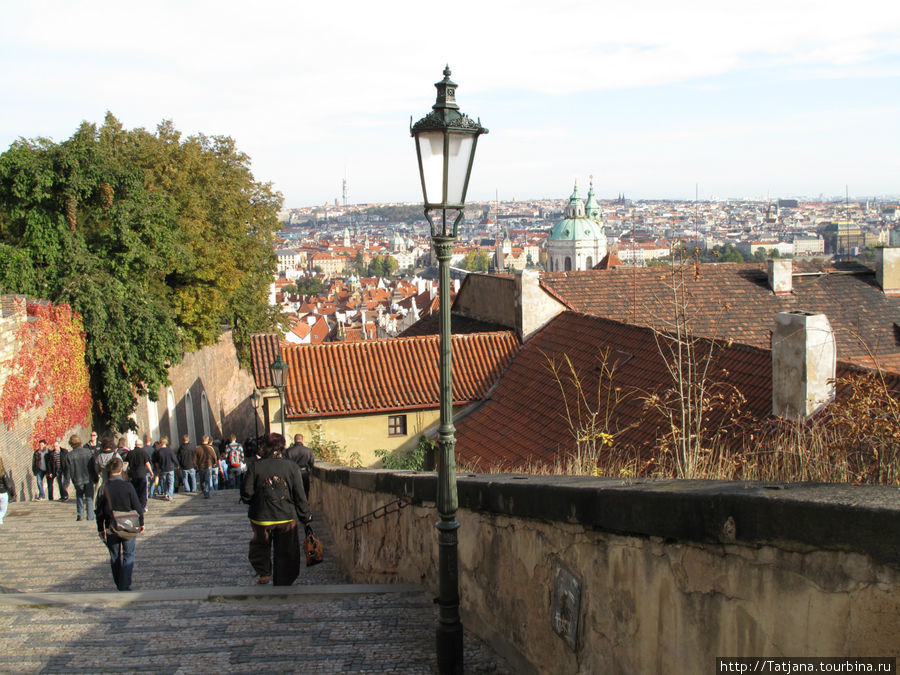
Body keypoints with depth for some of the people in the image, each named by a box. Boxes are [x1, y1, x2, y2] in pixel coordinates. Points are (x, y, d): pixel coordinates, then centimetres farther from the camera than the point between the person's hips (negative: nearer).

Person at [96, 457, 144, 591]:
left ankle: (119, 584, 25)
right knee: (128, 556, 8)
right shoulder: (128, 487, -13)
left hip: (111, 530, 2)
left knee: (115, 557, 16)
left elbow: (99, 512, -2)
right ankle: (125, 585, -1)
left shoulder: (104, 489, -9)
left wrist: (100, 529, 9)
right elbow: (137, 507, -5)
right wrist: (141, 523, 9)